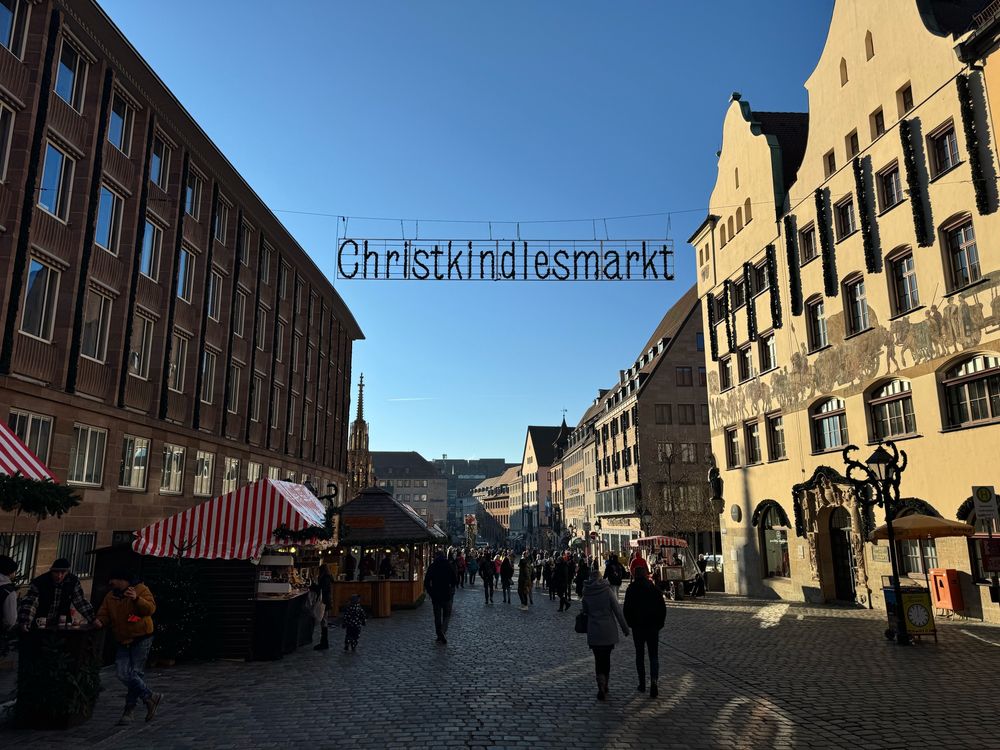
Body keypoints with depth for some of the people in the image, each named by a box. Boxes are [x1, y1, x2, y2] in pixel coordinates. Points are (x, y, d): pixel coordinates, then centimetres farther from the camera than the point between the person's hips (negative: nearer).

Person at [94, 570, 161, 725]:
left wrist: (136, 599, -33)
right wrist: (100, 621, -9)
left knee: (135, 673, -5)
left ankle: (129, 711, 12)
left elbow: (151, 609, -18)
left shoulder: (141, 590, -6)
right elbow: (104, 614, 13)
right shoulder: (110, 596, 12)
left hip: (141, 639, -6)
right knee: (123, 674, -5)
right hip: (123, 642, 6)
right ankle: (151, 697, 8)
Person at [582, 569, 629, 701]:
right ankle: (605, 687, 25)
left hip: (593, 632, 0)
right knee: (606, 658, 16)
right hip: (609, 630, 0)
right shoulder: (607, 590, -8)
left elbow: (585, 611, 8)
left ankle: (601, 687, -11)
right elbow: (617, 610, -7)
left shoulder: (586, 593, -1)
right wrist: (625, 627, 0)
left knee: (598, 659, 6)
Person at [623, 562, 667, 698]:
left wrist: (630, 623, 8)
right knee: (653, 655, 7)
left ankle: (642, 684, 17)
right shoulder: (654, 588, -3)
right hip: (653, 627, 1)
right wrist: (659, 623, 10)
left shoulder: (631, 589, -7)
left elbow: (626, 609, -6)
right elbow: (662, 607, 0)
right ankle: (653, 681, -13)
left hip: (637, 627, -1)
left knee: (639, 655, 13)